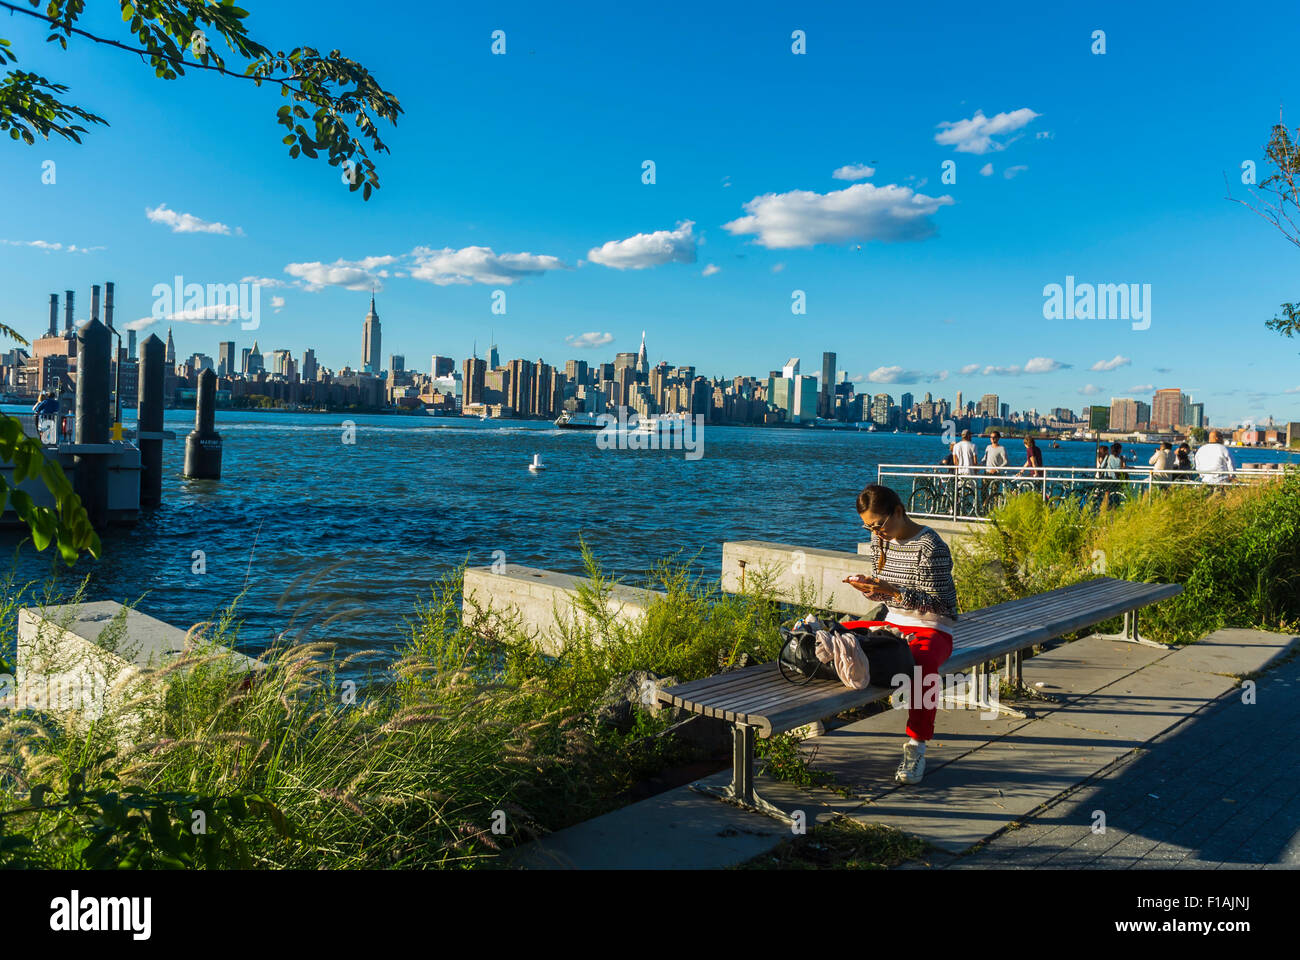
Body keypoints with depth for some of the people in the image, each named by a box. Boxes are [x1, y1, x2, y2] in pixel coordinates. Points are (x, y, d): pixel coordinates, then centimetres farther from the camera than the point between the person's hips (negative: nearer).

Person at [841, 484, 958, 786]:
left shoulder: (930, 547, -16)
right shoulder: (880, 539, 6)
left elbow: (935, 603, -19)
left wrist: (892, 590, -31)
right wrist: (867, 586, -11)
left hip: (932, 629, -7)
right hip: (893, 624, 7)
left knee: (922, 660, -40)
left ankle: (916, 746, -29)